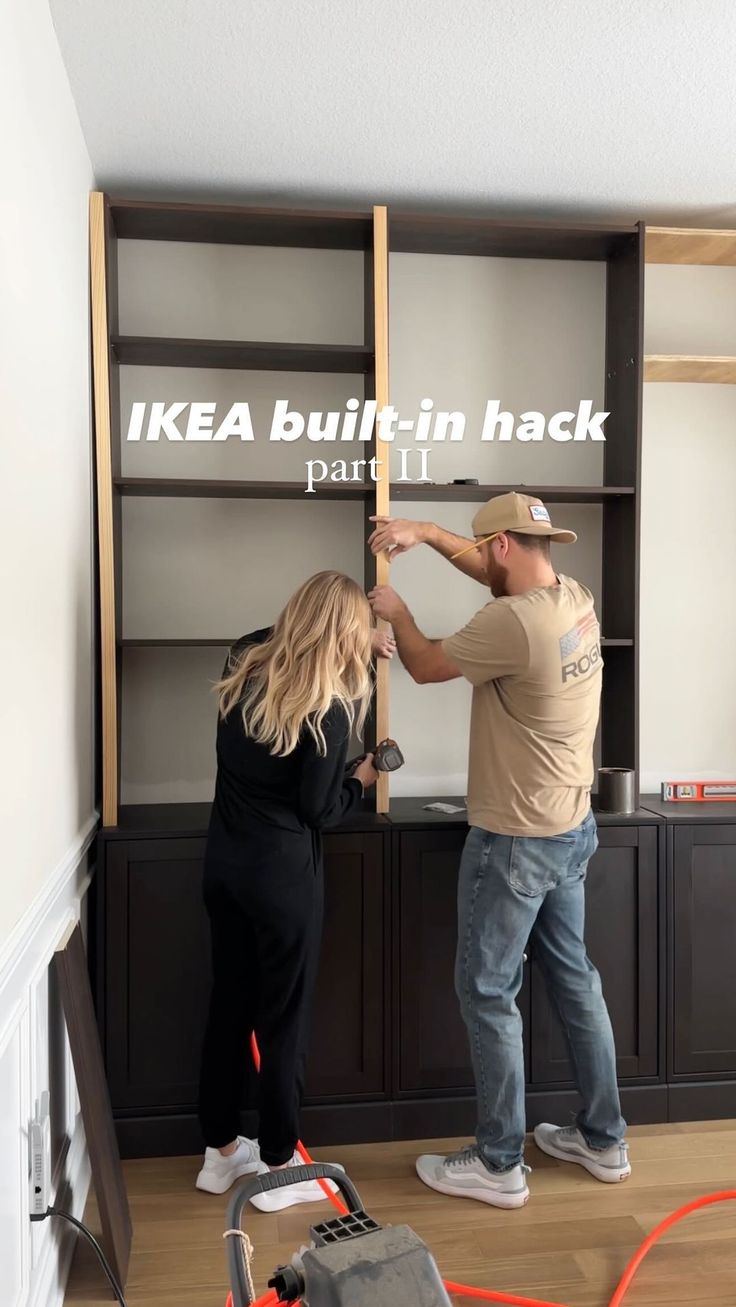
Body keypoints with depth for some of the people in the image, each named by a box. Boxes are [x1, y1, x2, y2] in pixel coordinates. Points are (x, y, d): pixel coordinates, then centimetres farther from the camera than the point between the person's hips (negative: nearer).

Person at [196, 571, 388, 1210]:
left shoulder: (245, 661, -2)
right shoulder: (330, 708, -20)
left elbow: (279, 641, 23)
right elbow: (317, 812, -14)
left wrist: (360, 645, 21)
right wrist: (361, 780, 4)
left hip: (224, 862, 7)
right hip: (283, 874, -7)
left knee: (230, 1003, 18)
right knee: (284, 1018, 9)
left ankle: (221, 1151, 34)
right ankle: (278, 1165, 25)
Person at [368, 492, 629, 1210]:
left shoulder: (511, 622, -25)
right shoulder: (575, 597, 1)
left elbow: (425, 666, -10)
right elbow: (494, 571, 19)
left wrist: (396, 613, 9)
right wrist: (427, 532, 11)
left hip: (515, 841, -9)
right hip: (572, 829, 9)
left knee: (487, 993, 5)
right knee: (574, 978, 19)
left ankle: (498, 1165, 19)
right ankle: (603, 1140, 33)